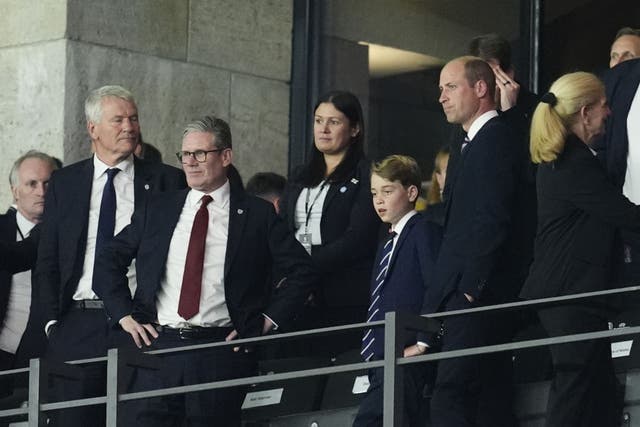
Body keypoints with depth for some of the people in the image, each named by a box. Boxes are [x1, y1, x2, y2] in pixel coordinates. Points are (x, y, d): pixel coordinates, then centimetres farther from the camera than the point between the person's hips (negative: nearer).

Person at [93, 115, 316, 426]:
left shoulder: (257, 215, 4)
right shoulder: (157, 210, 13)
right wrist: (124, 315, 6)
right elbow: (108, 261, 17)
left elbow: (302, 270, 6)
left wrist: (268, 320, -1)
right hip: (158, 344, 2)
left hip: (221, 351, -2)